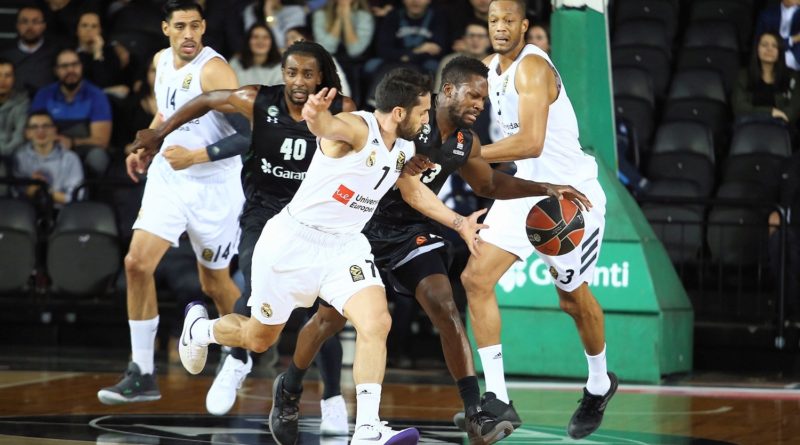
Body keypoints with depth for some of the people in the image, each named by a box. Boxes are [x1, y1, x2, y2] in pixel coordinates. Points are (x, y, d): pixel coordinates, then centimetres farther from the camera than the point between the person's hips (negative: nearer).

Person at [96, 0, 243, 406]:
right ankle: (142, 375, -4)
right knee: (137, 263, -9)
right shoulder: (161, 62, 6)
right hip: (167, 179, 6)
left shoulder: (213, 70, -17)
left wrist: (195, 156, -30)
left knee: (214, 284, 6)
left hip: (214, 186, -6)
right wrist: (146, 148, 15)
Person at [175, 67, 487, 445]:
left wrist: (458, 222, 20)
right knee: (259, 338, 12)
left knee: (376, 323, -21)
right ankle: (199, 327, 47)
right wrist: (317, 113, -70)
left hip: (345, 247, 6)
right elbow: (326, 126, -47)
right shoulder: (357, 128, -22)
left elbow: (413, 191, 25)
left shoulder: (403, 150, 4)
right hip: (293, 242, -6)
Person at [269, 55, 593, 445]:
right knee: (331, 315, 4)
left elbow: (488, 184, 18)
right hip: (366, 224, -5)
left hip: (412, 230, 5)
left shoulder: (466, 143, 1)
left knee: (446, 310, -12)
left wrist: (545, 189, 10)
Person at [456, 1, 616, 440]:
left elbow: (532, 142, -33)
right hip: (526, 189, 8)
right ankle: (497, 399, -7)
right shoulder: (489, 69, 4)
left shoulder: (532, 67, -23)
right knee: (475, 279, -8)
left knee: (573, 298, 9)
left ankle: (599, 386, 36)